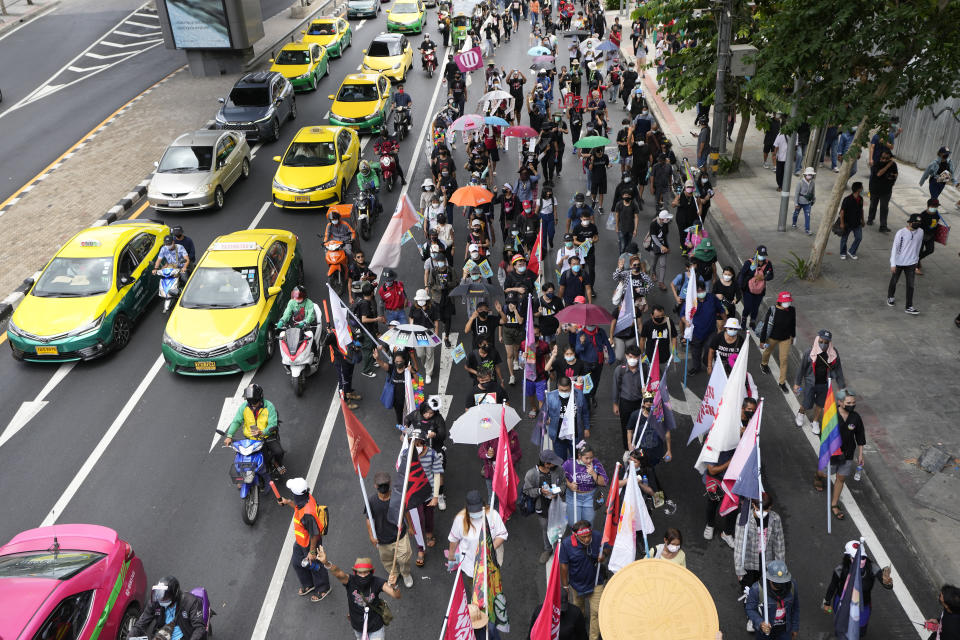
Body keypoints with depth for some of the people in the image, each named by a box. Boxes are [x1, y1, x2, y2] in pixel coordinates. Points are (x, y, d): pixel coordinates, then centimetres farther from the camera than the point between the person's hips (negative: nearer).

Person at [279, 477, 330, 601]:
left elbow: (315, 534, -30)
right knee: (296, 562, 26)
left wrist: (312, 552, -19)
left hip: (310, 544, -9)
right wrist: (288, 502, 9)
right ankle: (308, 584, 51)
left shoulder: (308, 514, -42)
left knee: (314, 565, 16)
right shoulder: (308, 498, -16)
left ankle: (323, 589, 44)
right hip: (300, 541, 9)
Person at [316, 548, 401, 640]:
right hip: (358, 627, 2)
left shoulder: (377, 582, -26)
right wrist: (326, 562, -67)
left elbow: (397, 596, -32)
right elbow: (339, 573, -46)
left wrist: (393, 587, -56)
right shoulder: (350, 581, -26)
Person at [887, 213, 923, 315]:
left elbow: (918, 246, 12)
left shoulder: (920, 232, -2)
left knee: (910, 285, 0)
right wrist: (893, 264, -19)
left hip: (911, 263, 3)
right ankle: (891, 297, 40)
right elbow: (894, 248, -15)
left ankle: (909, 307, 4)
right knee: (894, 281, 15)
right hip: (898, 263, -3)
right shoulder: (901, 233, -16)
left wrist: (916, 259, 19)